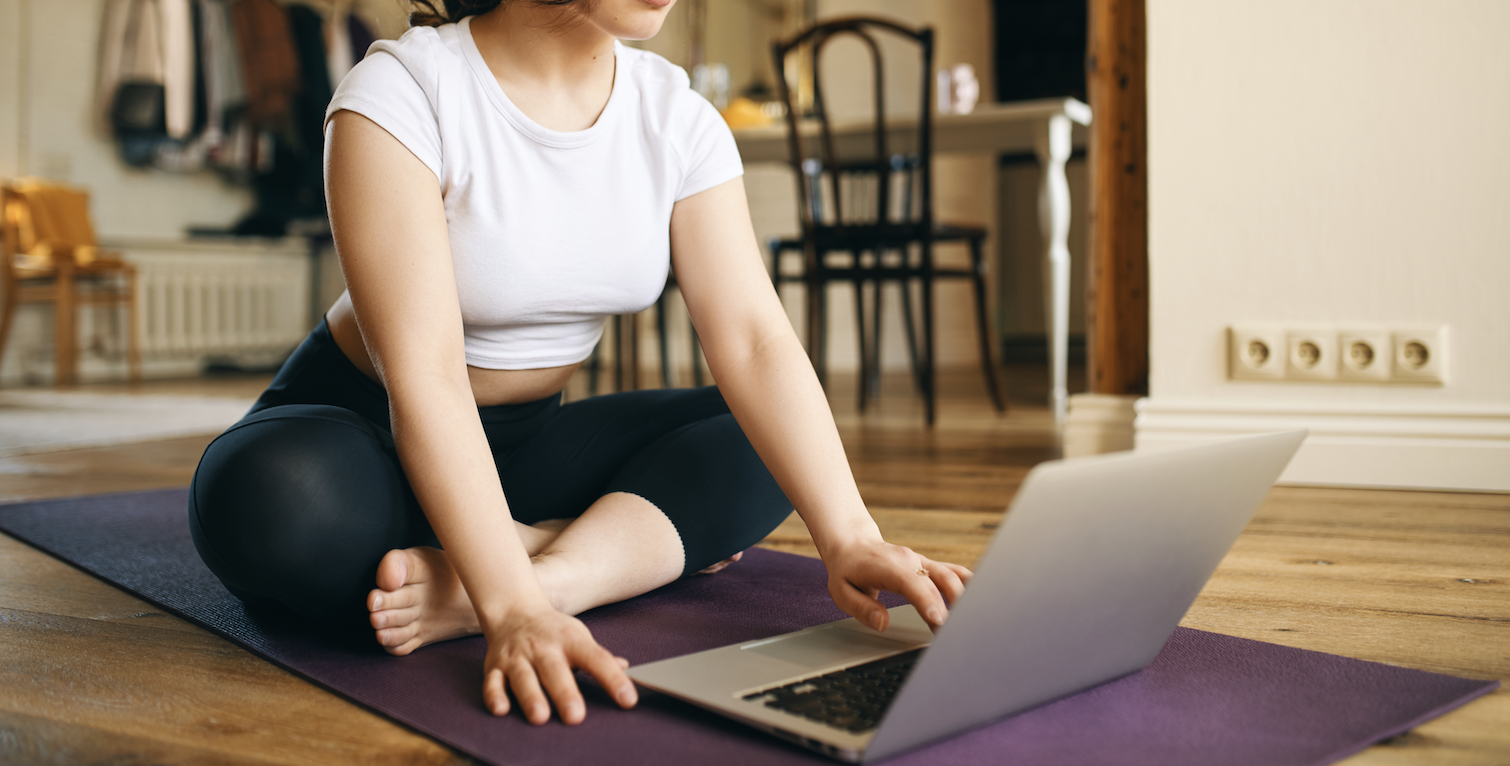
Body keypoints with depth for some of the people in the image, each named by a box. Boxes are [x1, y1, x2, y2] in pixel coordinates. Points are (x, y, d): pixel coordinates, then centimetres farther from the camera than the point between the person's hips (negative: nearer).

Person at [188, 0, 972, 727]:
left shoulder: (677, 117, -8)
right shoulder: (401, 94, -22)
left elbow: (754, 341, -18)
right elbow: (422, 373, -31)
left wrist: (849, 539, -32)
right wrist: (513, 608, -42)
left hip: (526, 438, 5)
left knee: (769, 434, -12)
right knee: (277, 503, -38)